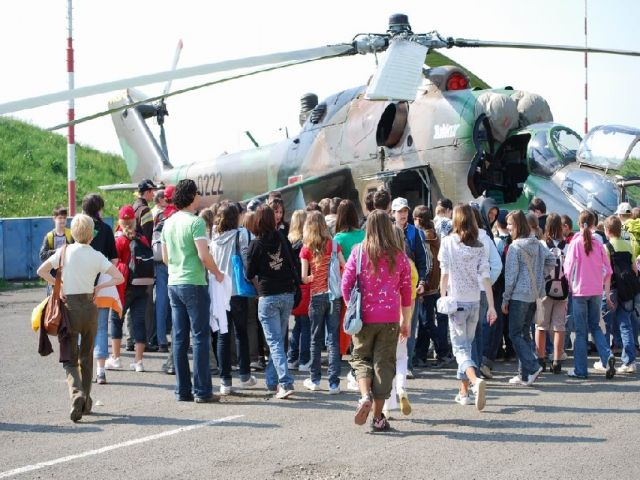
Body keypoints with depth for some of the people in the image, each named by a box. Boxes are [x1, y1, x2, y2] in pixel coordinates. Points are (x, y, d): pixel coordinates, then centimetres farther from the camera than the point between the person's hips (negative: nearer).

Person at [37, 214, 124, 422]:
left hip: (68, 306, -1)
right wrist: (99, 287, 4)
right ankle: (86, 401, 20)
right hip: (89, 307, 1)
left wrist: (57, 284, 8)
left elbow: (41, 271, -1)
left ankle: (77, 393, -25)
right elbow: (119, 278, -7)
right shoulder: (96, 256, -3)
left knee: (70, 359, 1)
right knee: (86, 356, 16)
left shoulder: (64, 252, -2)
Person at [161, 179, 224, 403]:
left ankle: (183, 390, 10)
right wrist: (217, 273, -5)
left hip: (174, 283, 7)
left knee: (179, 338, 8)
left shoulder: (169, 223, 11)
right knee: (201, 337, -2)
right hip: (194, 284, -7)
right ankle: (202, 391, -2)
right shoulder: (195, 221, -12)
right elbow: (204, 255, -19)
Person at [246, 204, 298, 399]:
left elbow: (249, 274, -2)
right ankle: (272, 380, 23)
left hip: (268, 297, -4)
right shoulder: (283, 240, 2)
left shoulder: (256, 244, -10)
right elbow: (293, 265, 9)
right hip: (287, 295, 5)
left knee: (274, 342, -4)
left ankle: (286, 383, -16)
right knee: (278, 339, 15)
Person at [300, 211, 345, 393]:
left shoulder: (306, 248, -4)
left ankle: (315, 380, 20)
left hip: (317, 296, -1)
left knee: (316, 339, 13)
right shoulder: (333, 244, -2)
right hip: (334, 295, 1)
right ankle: (334, 383, -2)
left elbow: (304, 278, -6)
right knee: (333, 338, 2)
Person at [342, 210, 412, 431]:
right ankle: (378, 417, 8)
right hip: (390, 318, 1)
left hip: (364, 316, 0)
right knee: (384, 363, 7)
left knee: (361, 358, 15)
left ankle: (365, 395, -12)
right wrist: (406, 321, 14)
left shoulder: (359, 252, -3)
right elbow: (406, 290, 5)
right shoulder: (399, 255, 0)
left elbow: (346, 284, -2)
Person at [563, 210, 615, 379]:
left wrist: (570, 286, 5)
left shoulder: (575, 243, -8)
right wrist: (607, 294, 11)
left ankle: (581, 370, 6)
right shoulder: (598, 244, 2)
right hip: (596, 292, 3)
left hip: (579, 291, -3)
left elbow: (568, 269, -9)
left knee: (581, 331, 3)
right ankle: (607, 356, -4)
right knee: (595, 327, 18)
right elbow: (607, 271, 4)